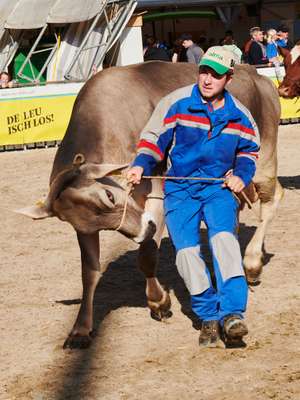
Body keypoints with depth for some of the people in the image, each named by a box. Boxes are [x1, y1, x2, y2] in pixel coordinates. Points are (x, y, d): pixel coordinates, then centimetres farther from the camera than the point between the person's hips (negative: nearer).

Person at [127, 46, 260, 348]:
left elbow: (249, 148, 21)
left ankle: (232, 314, -30)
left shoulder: (239, 115, 4)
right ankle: (209, 318, 0)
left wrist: (241, 176, 5)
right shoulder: (176, 103, -5)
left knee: (223, 237, -25)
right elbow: (153, 138, 0)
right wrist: (140, 165, -16)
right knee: (186, 249, -14)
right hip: (179, 190, 0)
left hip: (219, 187, 0)